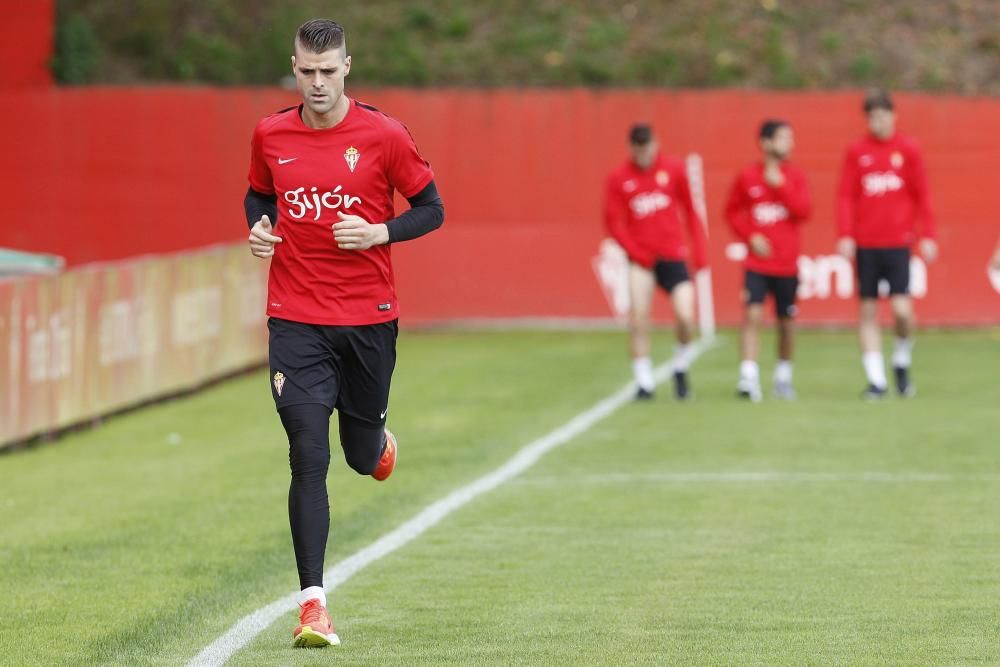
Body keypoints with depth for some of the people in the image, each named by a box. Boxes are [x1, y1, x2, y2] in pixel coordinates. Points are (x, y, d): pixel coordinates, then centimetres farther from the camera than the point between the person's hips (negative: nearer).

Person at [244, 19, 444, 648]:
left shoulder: (383, 135, -7)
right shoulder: (270, 136, 1)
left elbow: (432, 209, 1)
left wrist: (379, 232, -17)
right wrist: (259, 226, -2)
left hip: (369, 318, -1)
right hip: (296, 319, 1)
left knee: (362, 455, 12)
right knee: (308, 459, -10)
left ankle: (381, 443, 53)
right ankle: (314, 604, -9)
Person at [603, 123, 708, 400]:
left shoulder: (674, 170, 2)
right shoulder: (618, 179, 0)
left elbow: (691, 211, 8)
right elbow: (613, 221, 0)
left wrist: (698, 250, 2)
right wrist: (635, 252, -11)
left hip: (673, 256, 0)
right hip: (641, 260, 0)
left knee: (686, 317, -12)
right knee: (638, 319, -9)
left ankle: (681, 370, 14)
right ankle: (644, 382, 3)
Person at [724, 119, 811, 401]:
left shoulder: (794, 177, 2)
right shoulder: (747, 177, 0)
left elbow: (804, 211, -10)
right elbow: (732, 212, 8)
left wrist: (780, 185, -16)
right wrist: (750, 236, -6)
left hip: (787, 264, 2)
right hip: (757, 263, -2)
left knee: (786, 322, 10)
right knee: (752, 315, -17)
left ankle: (783, 375, 29)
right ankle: (749, 378, -20)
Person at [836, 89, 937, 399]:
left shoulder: (908, 149, 2)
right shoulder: (856, 151, 4)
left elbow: (922, 196, 4)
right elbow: (845, 196, 1)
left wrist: (927, 236, -1)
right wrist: (845, 236, -9)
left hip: (898, 242, -1)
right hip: (865, 244, 1)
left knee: (902, 309, -11)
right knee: (867, 311, 2)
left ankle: (902, 363, 15)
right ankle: (876, 379, 8)